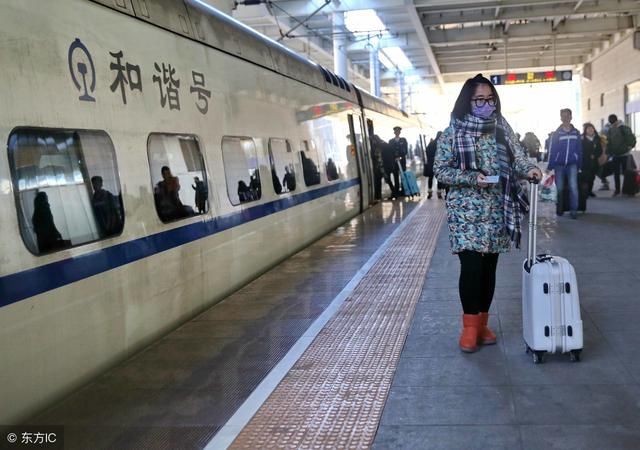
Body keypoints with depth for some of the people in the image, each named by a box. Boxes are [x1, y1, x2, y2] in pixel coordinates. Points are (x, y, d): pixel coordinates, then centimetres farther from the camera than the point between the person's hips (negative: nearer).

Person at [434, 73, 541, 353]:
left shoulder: (502, 128, 7)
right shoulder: (453, 132, -3)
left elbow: (517, 157, 6)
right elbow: (440, 170, -5)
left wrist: (530, 169, -17)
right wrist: (472, 178, -18)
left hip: (497, 209, 4)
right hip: (466, 210, -4)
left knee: (489, 267, 9)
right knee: (471, 266, -8)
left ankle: (482, 323, 22)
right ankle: (469, 327, 6)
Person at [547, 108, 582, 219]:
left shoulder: (576, 133, 4)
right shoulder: (556, 134, 0)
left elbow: (579, 150, 8)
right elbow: (552, 151, -1)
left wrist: (579, 165, 6)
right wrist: (549, 167, -4)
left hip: (572, 164, 0)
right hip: (559, 164, 0)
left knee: (573, 186, -13)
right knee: (559, 188, 5)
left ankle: (574, 210, -9)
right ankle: (559, 209, 19)